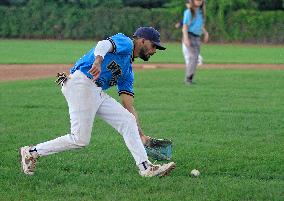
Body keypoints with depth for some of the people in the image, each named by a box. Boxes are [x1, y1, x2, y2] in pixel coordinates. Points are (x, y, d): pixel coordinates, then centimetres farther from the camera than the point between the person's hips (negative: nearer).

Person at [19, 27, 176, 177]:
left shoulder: (128, 71, 26)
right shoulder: (125, 42, 3)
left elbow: (128, 106, 22)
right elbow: (104, 44, -20)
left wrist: (141, 135, 14)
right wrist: (98, 61, -42)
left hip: (98, 94, 10)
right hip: (80, 83, -10)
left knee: (128, 121, 3)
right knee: (80, 140, -10)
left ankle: (146, 167, 0)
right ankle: (32, 152, 4)